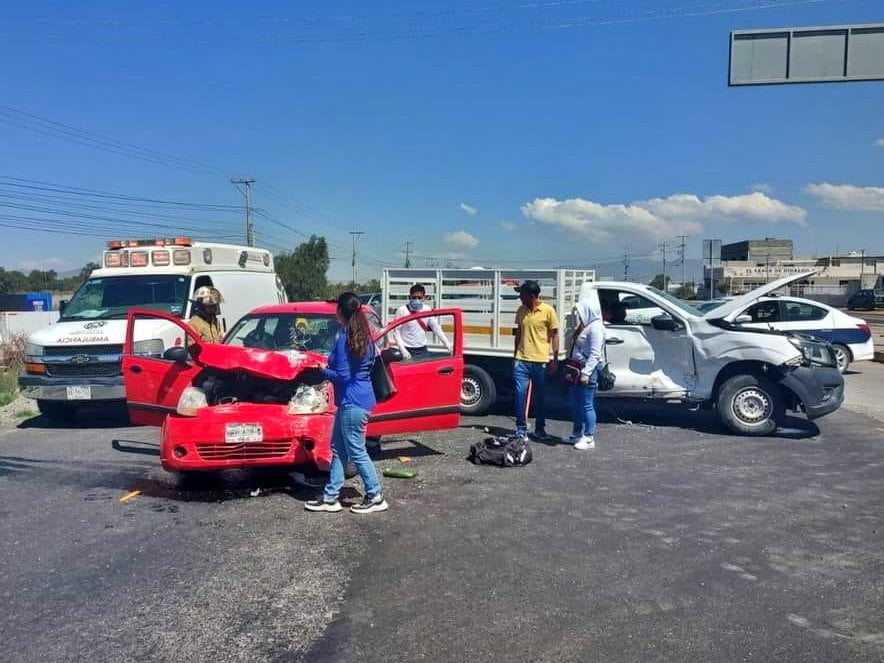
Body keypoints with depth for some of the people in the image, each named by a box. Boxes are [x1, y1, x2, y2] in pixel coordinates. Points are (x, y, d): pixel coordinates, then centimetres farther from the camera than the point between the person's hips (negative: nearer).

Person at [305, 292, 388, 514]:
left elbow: (342, 376, -19)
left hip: (352, 402, -10)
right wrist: (331, 367, 16)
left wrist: (323, 371, -2)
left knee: (356, 452, 1)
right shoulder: (364, 337, 11)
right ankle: (330, 497, 20)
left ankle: (375, 498, 11)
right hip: (361, 398, 10)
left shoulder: (345, 338, -17)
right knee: (337, 449, 14)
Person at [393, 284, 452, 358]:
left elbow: (437, 328, 5)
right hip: (408, 351, -4)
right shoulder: (402, 310, -10)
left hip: (423, 350, 4)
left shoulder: (427, 310, 2)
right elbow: (397, 332, -9)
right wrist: (403, 350, -18)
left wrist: (447, 344, -4)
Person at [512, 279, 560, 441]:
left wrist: (555, 360, -6)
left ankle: (540, 429, 22)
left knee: (540, 397, 8)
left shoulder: (548, 310, -6)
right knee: (520, 394, -2)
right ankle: (521, 429, 8)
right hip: (521, 361, 3)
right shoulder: (521, 311, 8)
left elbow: (555, 335, -3)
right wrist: (515, 356, 16)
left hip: (541, 362, -3)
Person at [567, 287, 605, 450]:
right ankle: (577, 434, 28)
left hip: (588, 371, -10)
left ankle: (589, 438, 4)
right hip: (577, 369, 10)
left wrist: (586, 372, -24)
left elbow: (595, 354, -21)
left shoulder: (595, 327, -15)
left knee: (587, 405, -4)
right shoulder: (584, 326, 15)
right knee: (576, 403, 16)